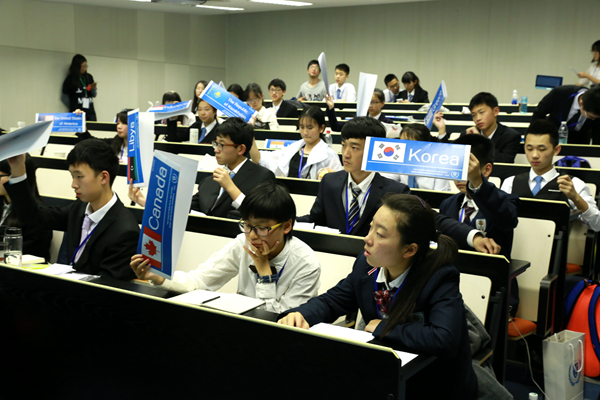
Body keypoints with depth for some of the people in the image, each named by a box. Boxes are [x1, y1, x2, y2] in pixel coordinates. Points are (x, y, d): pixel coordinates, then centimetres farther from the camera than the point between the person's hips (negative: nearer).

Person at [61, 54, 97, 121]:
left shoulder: (89, 77, 10)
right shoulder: (70, 79, -2)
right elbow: (64, 98, 3)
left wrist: (93, 88, -3)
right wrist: (73, 108, 4)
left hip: (90, 113, 4)